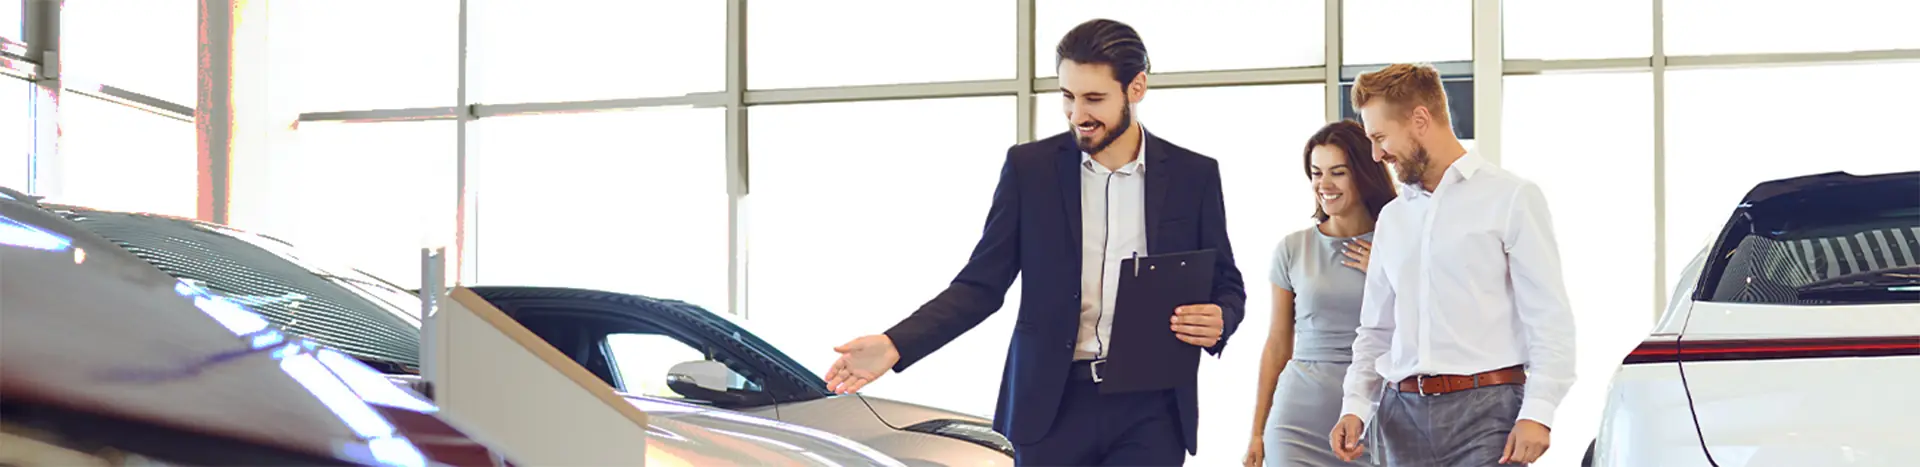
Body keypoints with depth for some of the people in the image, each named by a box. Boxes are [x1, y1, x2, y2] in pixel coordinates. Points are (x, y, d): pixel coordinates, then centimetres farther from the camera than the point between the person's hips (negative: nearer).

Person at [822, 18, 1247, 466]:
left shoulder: (1194, 175, 4)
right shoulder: (1029, 167, 3)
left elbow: (1226, 287, 11)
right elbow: (981, 285, 4)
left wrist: (1217, 322, -14)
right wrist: (896, 344, -11)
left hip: (1149, 411, 0)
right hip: (1052, 404, 1)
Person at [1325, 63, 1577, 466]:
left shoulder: (1510, 198, 0)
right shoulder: (1392, 218, 19)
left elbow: (1551, 319, -6)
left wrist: (1537, 413, -15)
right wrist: (1355, 407, 5)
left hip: (1484, 409, -6)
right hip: (1404, 415, 6)